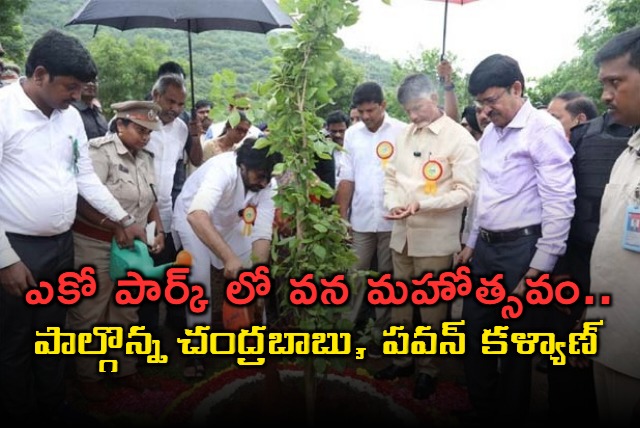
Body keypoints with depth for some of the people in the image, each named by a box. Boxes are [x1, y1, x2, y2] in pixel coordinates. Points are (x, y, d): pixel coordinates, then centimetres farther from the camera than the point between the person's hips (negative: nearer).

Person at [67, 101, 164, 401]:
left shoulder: (144, 158, 10)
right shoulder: (100, 151, -13)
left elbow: (150, 200, 16)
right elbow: (81, 201, -22)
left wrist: (159, 232, 3)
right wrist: (115, 227, -25)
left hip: (133, 247, 7)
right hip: (95, 246, -7)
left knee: (126, 312, 17)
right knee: (89, 314, 5)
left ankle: (126, 369, 33)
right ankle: (87, 377, 23)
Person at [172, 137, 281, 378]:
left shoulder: (267, 184, -23)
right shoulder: (223, 169, -40)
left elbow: (262, 232, -25)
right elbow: (197, 215, -55)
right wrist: (229, 257, -63)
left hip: (229, 223, 5)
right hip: (193, 220, -5)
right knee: (200, 281, -17)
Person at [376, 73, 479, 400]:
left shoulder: (460, 138, -9)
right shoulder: (405, 134, 10)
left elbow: (466, 191, -14)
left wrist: (422, 205, -22)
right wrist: (393, 203, -5)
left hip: (435, 239, -6)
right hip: (402, 234, 6)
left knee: (431, 307, 7)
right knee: (399, 302, 16)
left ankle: (427, 369, 25)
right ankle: (402, 359, 34)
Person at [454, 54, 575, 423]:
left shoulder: (543, 129, -11)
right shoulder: (490, 133, 12)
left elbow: (560, 202, -14)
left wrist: (539, 267, -15)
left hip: (522, 249, -7)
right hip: (486, 248, 8)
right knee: (475, 334, 15)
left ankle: (510, 413, 28)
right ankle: (482, 409, 34)